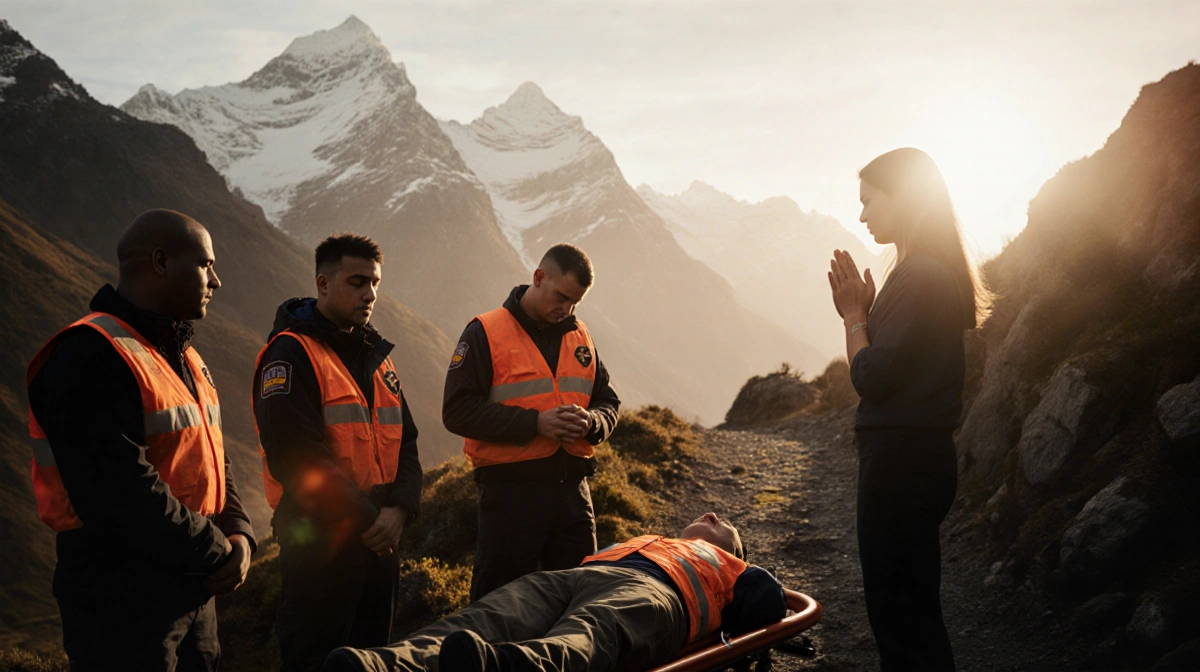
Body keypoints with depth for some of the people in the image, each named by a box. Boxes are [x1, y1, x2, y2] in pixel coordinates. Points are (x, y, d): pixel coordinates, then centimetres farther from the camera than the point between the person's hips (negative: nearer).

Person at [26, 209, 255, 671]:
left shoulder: (185, 359, 14)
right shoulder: (93, 357, -18)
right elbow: (119, 492, -26)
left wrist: (238, 534, -1)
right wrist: (217, 550, -16)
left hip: (194, 592, 9)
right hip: (119, 603, -9)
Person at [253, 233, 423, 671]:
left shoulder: (376, 354, 15)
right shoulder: (292, 353, -10)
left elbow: (405, 439, 12)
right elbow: (298, 456, -19)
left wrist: (400, 508, -6)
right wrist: (365, 519, -16)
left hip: (380, 536, 8)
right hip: (319, 537, -7)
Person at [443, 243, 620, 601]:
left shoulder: (580, 337, 13)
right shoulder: (485, 333, -4)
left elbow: (609, 402, 19)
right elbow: (458, 411, -11)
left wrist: (591, 422, -6)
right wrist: (535, 423, -18)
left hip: (572, 490, 5)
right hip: (511, 492, -5)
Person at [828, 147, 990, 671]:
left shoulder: (920, 277, -17)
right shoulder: (937, 273, 15)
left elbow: (872, 378, -20)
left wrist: (853, 314, -6)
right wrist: (863, 311, 5)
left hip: (902, 462, -10)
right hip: (919, 455, 10)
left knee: (901, 615, -2)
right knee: (912, 613, 18)